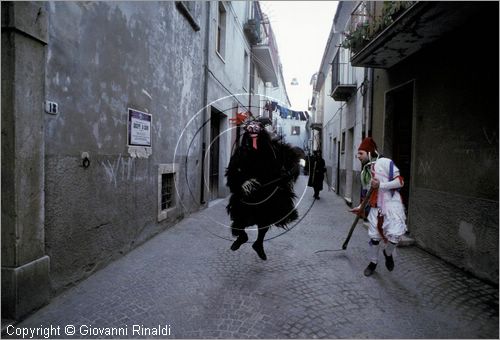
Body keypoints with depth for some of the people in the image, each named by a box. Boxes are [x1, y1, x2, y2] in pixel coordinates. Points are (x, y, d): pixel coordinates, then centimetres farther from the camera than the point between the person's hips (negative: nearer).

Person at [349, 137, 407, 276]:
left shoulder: (386, 163, -8)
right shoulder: (364, 171, 13)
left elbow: (400, 181, -13)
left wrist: (380, 185, -21)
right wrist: (360, 207, 12)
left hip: (392, 205, -5)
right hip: (375, 208, 6)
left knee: (395, 235, -16)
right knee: (374, 236, 6)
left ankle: (388, 253, 17)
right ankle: (373, 262, 28)